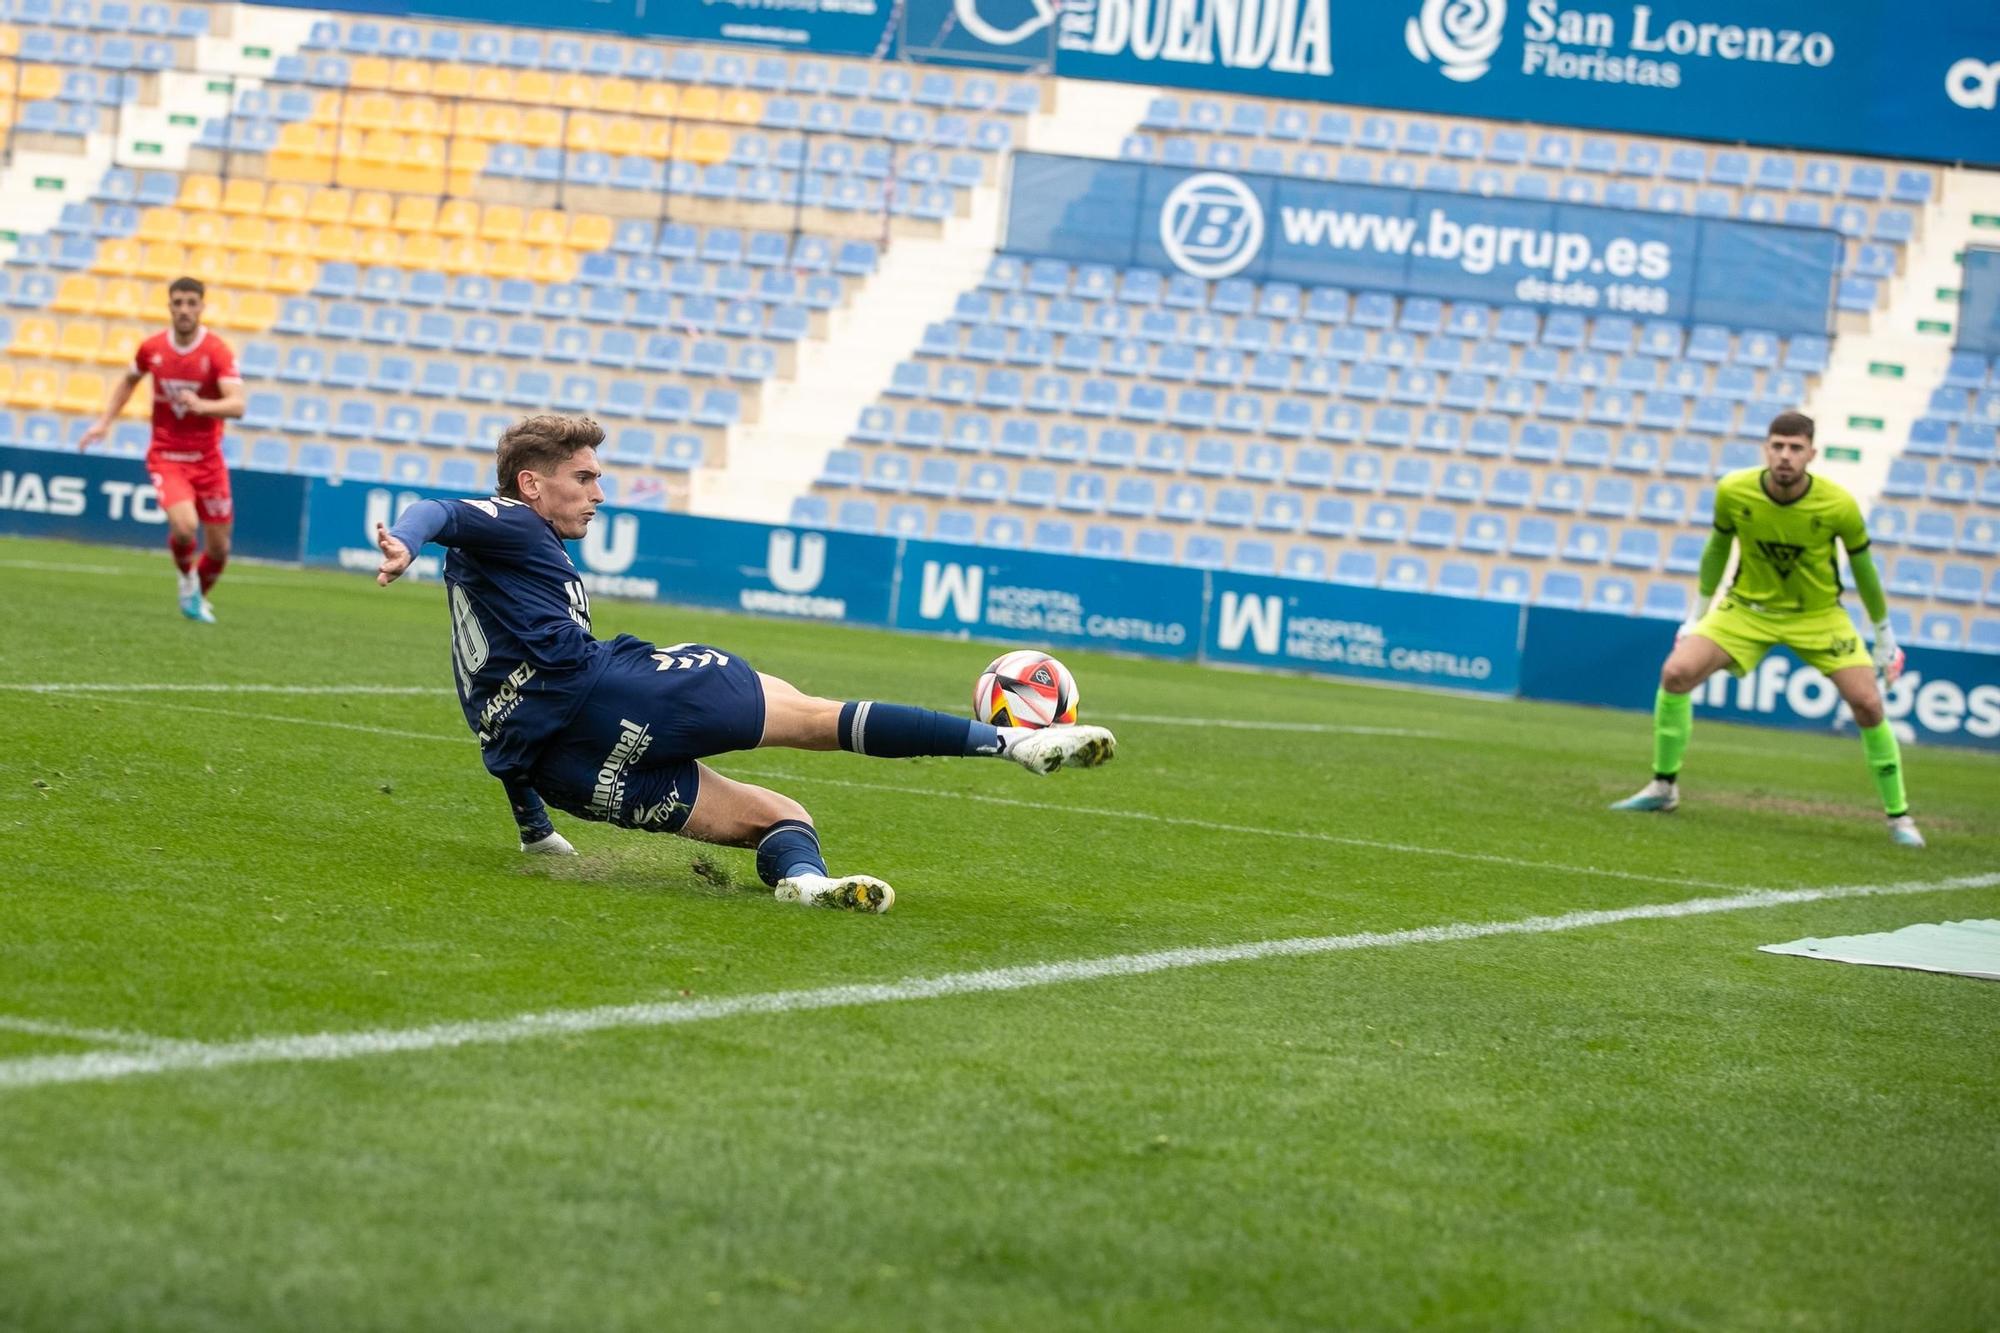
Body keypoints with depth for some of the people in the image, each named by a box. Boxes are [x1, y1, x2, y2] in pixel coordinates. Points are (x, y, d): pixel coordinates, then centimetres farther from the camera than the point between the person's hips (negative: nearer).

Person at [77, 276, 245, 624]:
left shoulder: (218, 352, -13)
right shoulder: (152, 348, -3)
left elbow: (237, 405, -25)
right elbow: (129, 380, 20)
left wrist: (203, 406, -43)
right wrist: (104, 422, 14)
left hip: (207, 459, 0)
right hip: (166, 456, 0)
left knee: (218, 547, 4)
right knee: (184, 526, -25)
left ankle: (199, 596, 36)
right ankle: (187, 577, 8)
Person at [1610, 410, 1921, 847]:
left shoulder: (1839, 506, -22)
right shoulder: (1733, 492, -18)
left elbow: (1863, 568, -5)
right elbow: (1718, 547, 3)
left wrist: (1884, 635, 4)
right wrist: (1699, 612, 10)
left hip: (1818, 615, -1)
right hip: (1747, 607, 1)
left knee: (1868, 704, -15)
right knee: (1676, 672, -16)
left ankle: (1898, 817, 2)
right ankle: (1664, 787, 3)